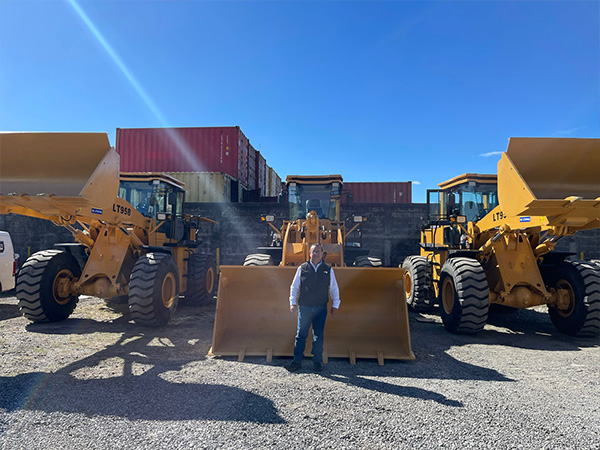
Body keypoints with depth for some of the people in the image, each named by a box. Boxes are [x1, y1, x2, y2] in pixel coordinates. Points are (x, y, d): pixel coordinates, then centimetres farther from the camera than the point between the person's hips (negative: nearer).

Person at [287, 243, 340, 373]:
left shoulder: (328, 270, 5)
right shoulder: (302, 268, 2)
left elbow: (334, 288, 12)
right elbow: (294, 287, 8)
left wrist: (335, 305, 8)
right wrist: (293, 302, 2)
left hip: (321, 308, 1)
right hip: (304, 307, 0)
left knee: (318, 336, 6)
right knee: (301, 334, 5)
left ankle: (318, 361, 22)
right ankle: (297, 361, 17)